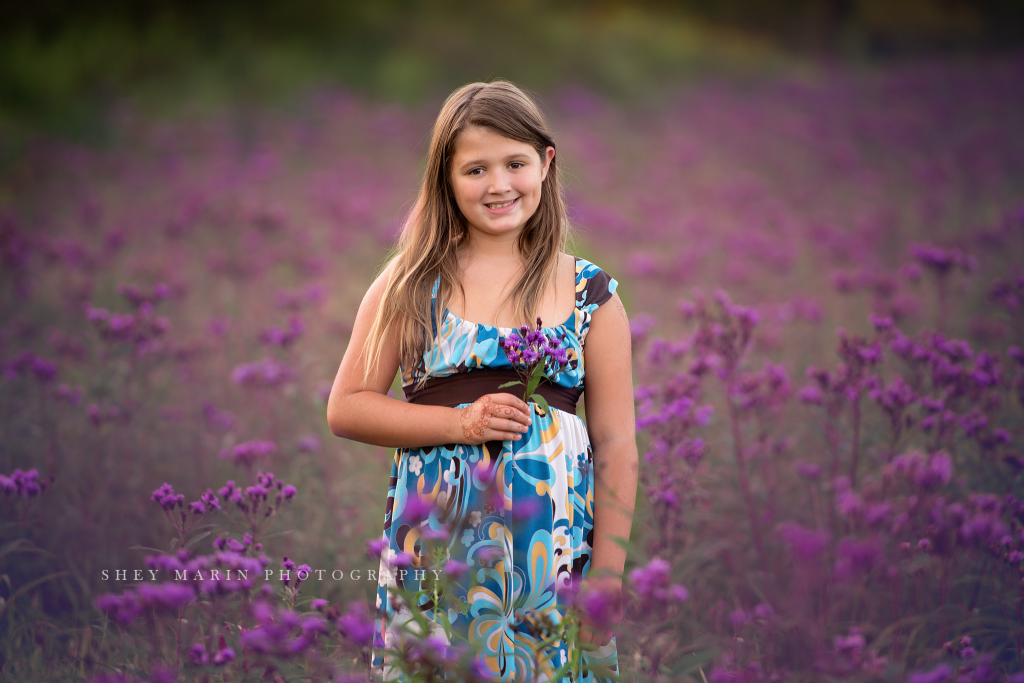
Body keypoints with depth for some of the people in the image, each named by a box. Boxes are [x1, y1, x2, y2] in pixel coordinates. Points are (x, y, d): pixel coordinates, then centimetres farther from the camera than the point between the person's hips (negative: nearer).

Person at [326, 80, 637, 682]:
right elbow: (346, 408, 3)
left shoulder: (591, 294, 5)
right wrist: (461, 423, -10)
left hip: (554, 541, 0)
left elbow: (616, 445, 4)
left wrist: (608, 578, -3)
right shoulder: (413, 282, 5)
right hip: (434, 538, 0)